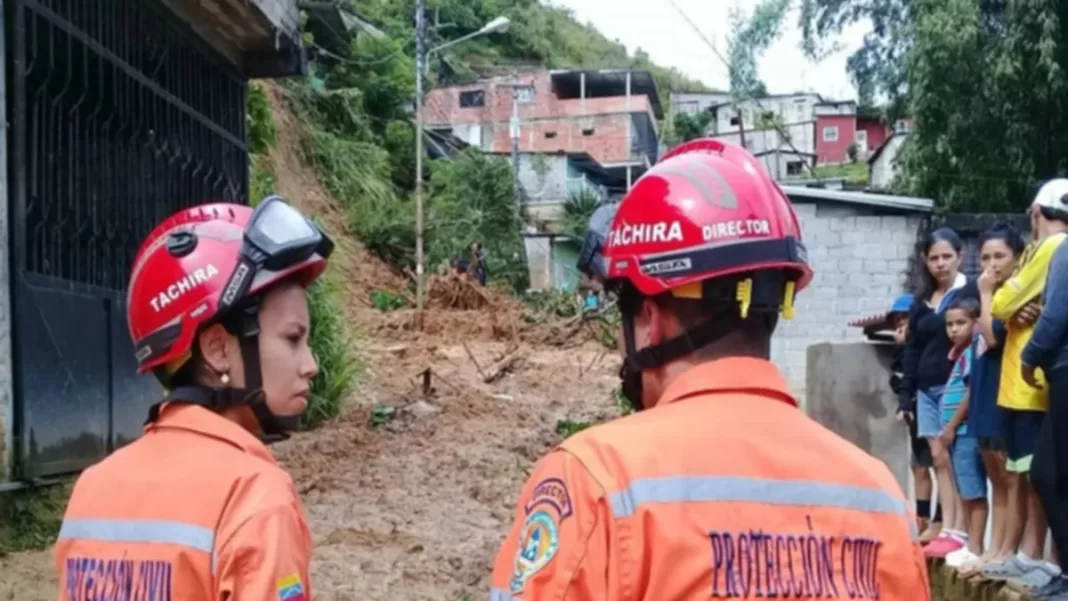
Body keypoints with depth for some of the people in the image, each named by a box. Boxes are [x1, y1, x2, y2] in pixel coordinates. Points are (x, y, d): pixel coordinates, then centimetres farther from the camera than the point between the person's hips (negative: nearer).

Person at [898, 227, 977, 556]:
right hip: (927, 390, 6)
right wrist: (905, 396, 11)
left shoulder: (971, 292, -5)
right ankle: (947, 528, 8)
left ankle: (959, 531, -1)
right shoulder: (921, 299, 14)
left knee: (956, 458, -5)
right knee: (939, 458, 5)